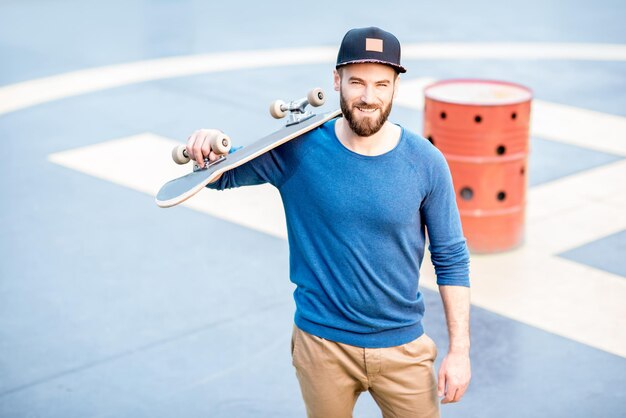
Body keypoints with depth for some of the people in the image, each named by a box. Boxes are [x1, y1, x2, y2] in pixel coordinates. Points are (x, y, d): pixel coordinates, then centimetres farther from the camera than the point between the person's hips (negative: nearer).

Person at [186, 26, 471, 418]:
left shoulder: (426, 161, -10)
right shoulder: (298, 148, -10)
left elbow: (452, 259, -3)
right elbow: (222, 175, 1)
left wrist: (460, 350, -7)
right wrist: (208, 149, -24)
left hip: (402, 346, 0)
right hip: (322, 344, 0)